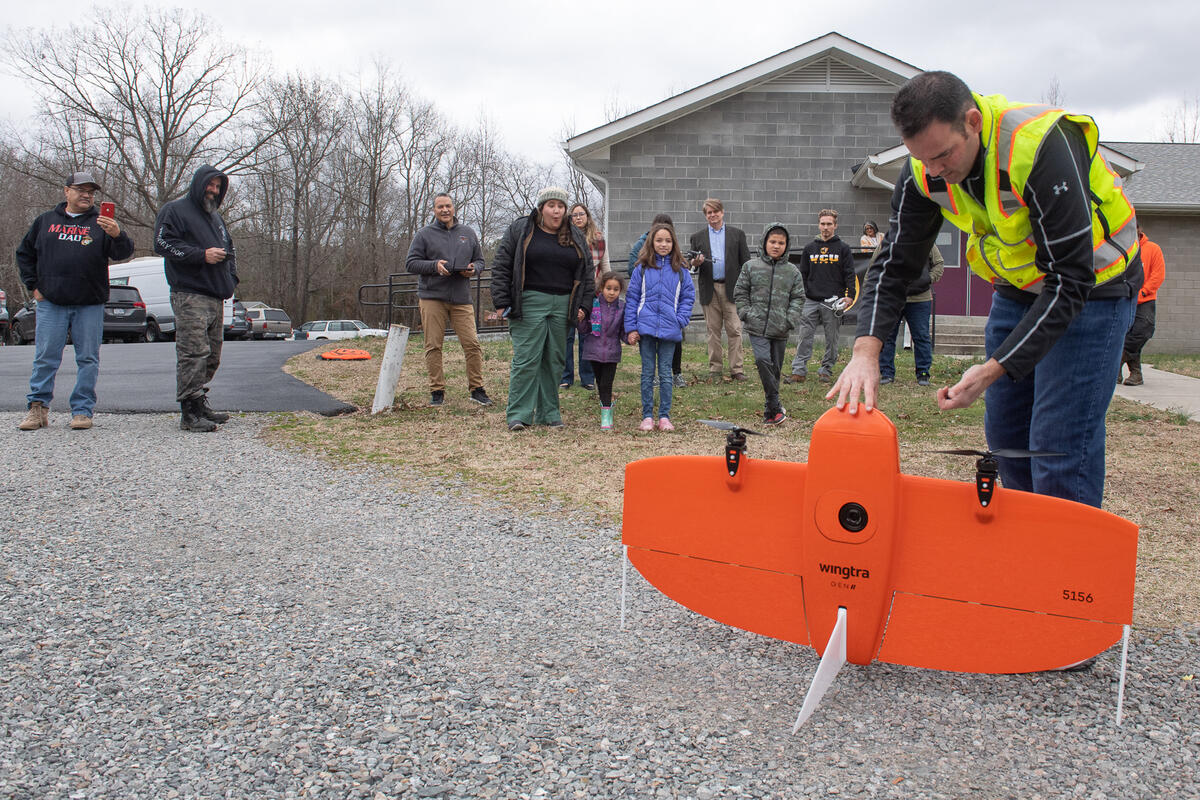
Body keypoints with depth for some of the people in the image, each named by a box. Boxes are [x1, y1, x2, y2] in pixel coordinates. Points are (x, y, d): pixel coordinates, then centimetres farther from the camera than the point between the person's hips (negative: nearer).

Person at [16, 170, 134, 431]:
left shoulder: (100, 223, 6)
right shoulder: (45, 221, 12)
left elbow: (122, 253, -9)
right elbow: (24, 254, 20)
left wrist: (118, 236, -30)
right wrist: (33, 286, 10)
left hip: (90, 304, -1)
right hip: (51, 303, 1)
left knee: (88, 359, 1)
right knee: (45, 358, 2)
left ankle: (82, 410, 8)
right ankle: (38, 407, 10)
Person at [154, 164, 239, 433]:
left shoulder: (215, 217, 26)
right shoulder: (174, 211, 1)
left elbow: (229, 248, 35)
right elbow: (163, 244, -11)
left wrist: (231, 276, 16)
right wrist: (202, 255, -16)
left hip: (216, 297, 9)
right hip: (190, 296, -8)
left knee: (212, 356, 10)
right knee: (194, 354, -13)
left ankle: (200, 403, 19)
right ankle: (190, 412, -12)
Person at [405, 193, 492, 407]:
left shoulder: (468, 233, 15)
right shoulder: (424, 234, 6)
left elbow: (479, 260, 21)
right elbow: (411, 263, 3)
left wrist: (473, 269, -3)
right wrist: (434, 265, -13)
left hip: (461, 298, 2)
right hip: (432, 296, -2)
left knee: (472, 343, -5)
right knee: (433, 346, -1)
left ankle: (476, 388, 6)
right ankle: (437, 391, 8)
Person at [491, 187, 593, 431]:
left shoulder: (576, 237, 14)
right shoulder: (520, 230, 4)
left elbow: (586, 274, 16)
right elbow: (501, 266, 2)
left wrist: (584, 306, 6)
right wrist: (502, 302, -5)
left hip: (562, 306, 4)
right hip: (529, 303, -4)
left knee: (555, 360, 6)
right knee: (526, 359, -7)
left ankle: (548, 412, 15)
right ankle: (518, 414, -2)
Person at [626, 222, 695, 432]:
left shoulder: (680, 270, 4)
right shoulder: (642, 268, 2)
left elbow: (688, 297, 8)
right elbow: (632, 298, 3)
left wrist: (680, 320, -6)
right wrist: (631, 327, -4)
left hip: (669, 329, 0)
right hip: (646, 327, 0)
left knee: (665, 373, 5)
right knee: (647, 373, 6)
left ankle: (664, 416, 12)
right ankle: (647, 416, 11)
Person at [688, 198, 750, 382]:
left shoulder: (737, 234, 9)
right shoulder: (697, 237, 13)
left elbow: (745, 262, 7)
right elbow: (692, 262, 13)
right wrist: (695, 262, -12)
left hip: (731, 288, -1)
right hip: (709, 290, 1)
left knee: (734, 330, -5)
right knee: (713, 331, 4)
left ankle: (736, 369, -1)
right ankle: (715, 369, 11)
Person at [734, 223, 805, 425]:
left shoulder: (792, 271, 6)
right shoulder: (751, 267, 4)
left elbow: (798, 299, 8)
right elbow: (740, 293, 8)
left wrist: (789, 320, -4)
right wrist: (746, 314, -3)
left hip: (780, 330, 2)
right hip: (757, 327, -2)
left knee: (775, 368, 7)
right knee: (763, 360, -20)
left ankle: (770, 409, 19)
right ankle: (776, 407, -15)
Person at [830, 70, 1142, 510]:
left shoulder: (1042, 148, -33)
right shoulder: (925, 169, -15)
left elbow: (1070, 280, -31)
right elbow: (894, 265, -10)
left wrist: (993, 370, -35)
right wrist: (867, 350, -27)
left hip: (1092, 287, -6)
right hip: (1017, 288, 6)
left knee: (1059, 447, -12)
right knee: (1005, 436, 9)